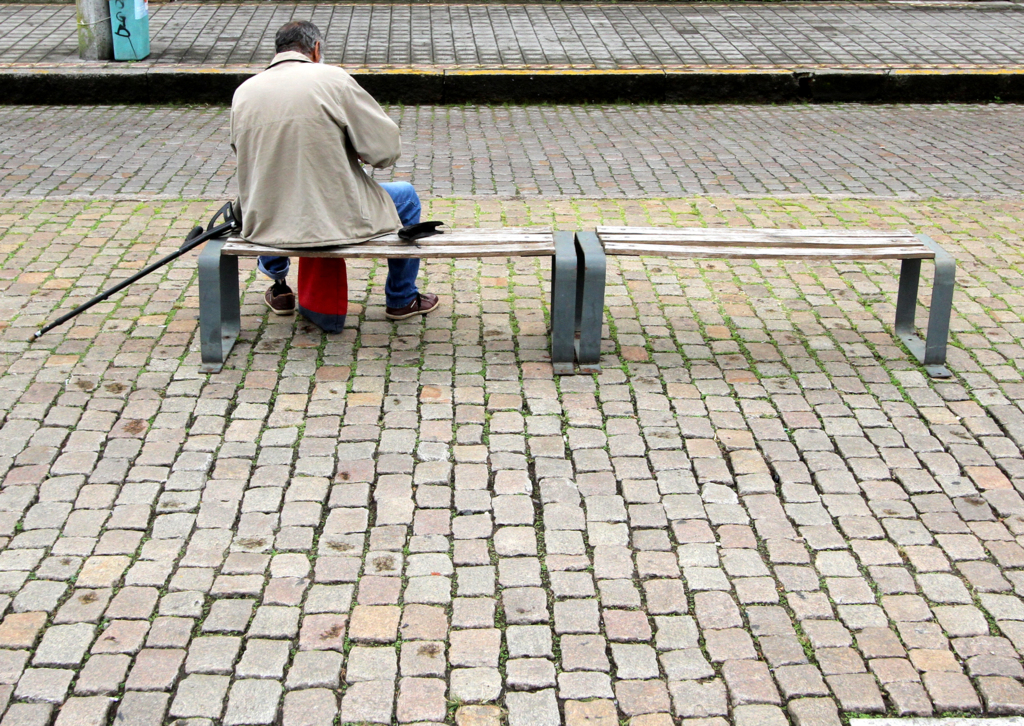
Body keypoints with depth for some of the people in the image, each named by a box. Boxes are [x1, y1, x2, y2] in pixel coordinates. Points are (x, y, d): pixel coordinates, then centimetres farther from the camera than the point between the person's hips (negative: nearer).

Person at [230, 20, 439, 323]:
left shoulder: (243, 92, 1)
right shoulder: (332, 79, -10)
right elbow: (387, 148, -10)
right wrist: (358, 153, 13)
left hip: (264, 227, 5)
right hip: (337, 221, -4)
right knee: (406, 197, 23)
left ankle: (279, 290, 53)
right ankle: (402, 300, 35)